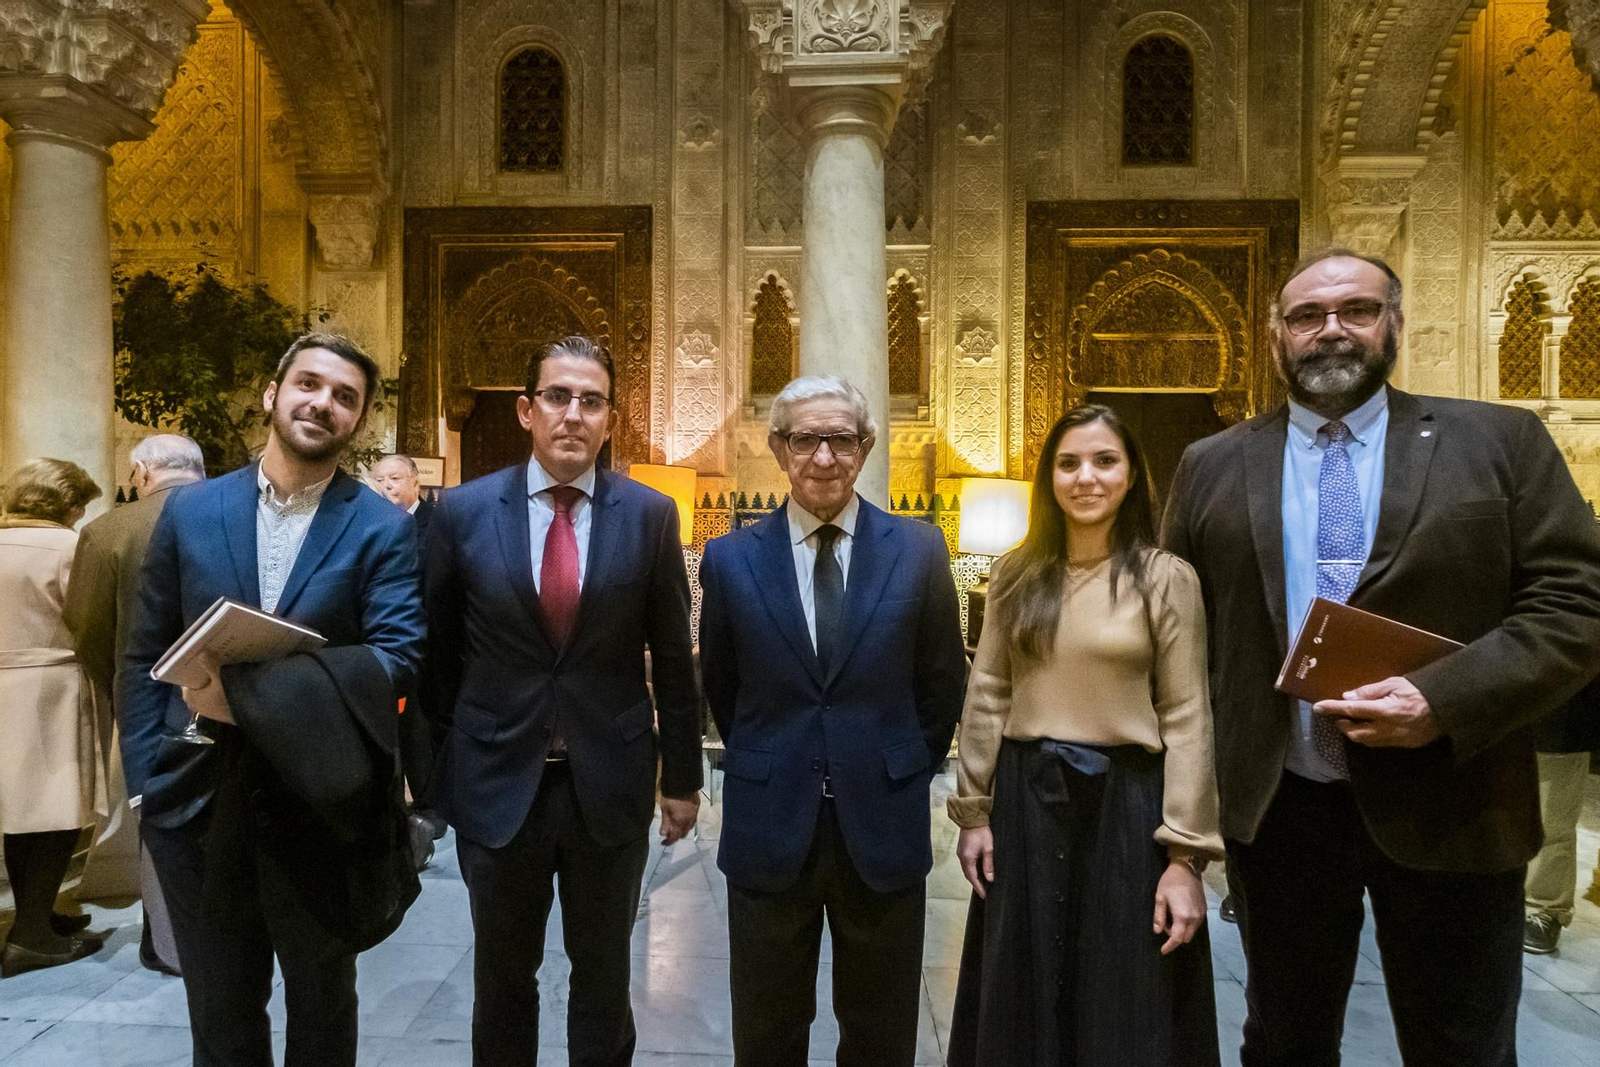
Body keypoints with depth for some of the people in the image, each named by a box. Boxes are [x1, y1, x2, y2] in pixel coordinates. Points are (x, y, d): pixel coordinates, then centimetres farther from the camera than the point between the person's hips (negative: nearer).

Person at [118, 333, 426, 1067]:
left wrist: (251, 689, -24)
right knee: (218, 1007, 19)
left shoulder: (383, 529, -7)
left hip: (320, 801, -2)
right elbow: (142, 656, 5)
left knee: (322, 1004, 19)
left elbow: (398, 659, -16)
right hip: (198, 799, 2)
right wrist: (144, 778, -3)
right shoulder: (190, 511, 2)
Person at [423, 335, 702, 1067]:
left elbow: (673, 657, 1)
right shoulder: (463, 512, -3)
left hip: (611, 784, 0)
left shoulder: (650, 516, -4)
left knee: (604, 978, 17)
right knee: (501, 979, 19)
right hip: (497, 783, 1)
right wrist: (430, 763, 7)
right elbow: (437, 653, 4)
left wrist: (682, 775, 4)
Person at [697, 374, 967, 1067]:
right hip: (767, 829, 0)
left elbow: (942, 685, 5)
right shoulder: (730, 559, -2)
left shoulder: (919, 551, -3)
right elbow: (720, 686, 9)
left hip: (883, 827, 0)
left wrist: (904, 772, 5)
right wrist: (763, 769, 9)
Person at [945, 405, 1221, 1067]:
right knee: (1020, 1008, 16)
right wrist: (973, 812, 3)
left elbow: (1186, 719, -7)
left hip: (1126, 805, -2)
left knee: (1123, 1013, 12)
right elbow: (985, 697, 5)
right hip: (1025, 801, 3)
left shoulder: (1166, 579, -5)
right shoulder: (1016, 573, 3)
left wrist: (1185, 857, -9)